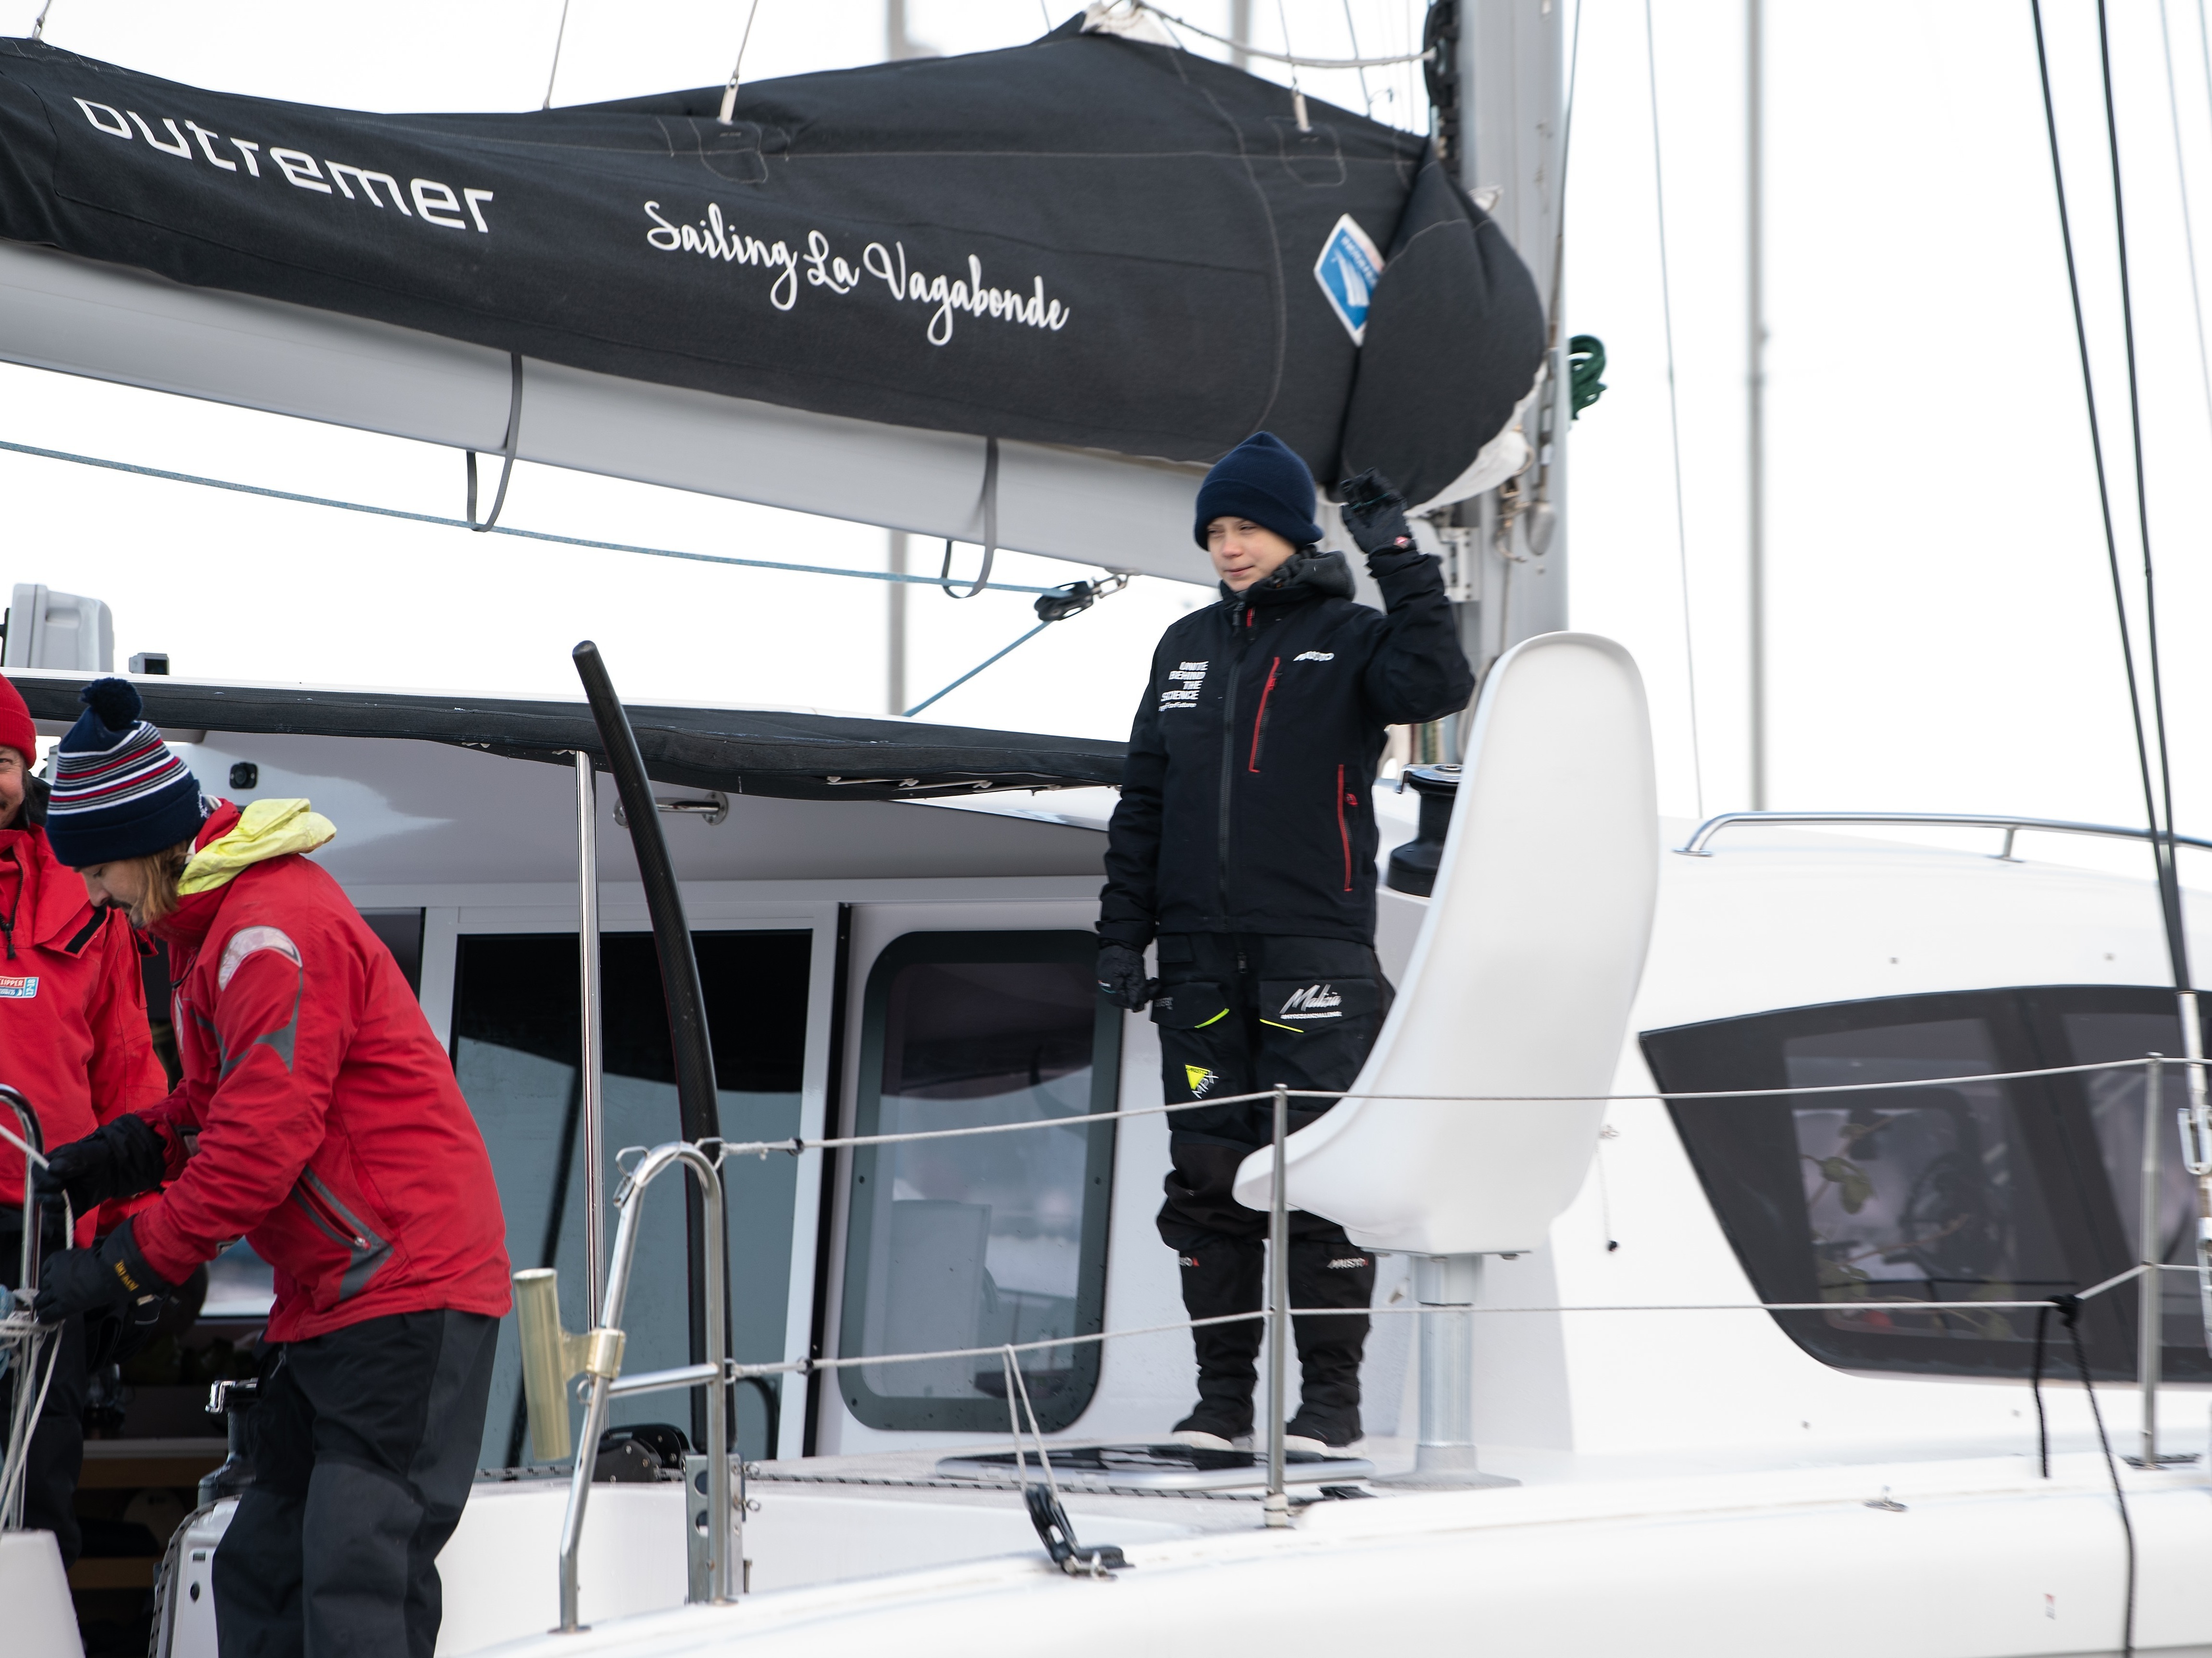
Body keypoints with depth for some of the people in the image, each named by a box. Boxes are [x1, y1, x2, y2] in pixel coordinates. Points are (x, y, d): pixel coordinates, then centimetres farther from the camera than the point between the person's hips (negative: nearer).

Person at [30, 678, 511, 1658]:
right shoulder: (211, 923, 15)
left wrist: (128, 1270, -15)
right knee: (261, 1574, 9)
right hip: (327, 1305, 11)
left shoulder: (274, 932, -18)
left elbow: (262, 1144, -22)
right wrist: (124, 1155, 6)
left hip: (406, 1295, -11)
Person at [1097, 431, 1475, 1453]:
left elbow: (1437, 688, -18)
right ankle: (1222, 1395, 9)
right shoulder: (1187, 649, 17)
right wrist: (1123, 932, 12)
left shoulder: (1349, 640, 3)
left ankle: (1332, 1395, -3)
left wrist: (1400, 566, -19)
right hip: (1202, 960, 5)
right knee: (1208, 1176, 3)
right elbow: (1143, 802, 19)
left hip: (1317, 949, -4)